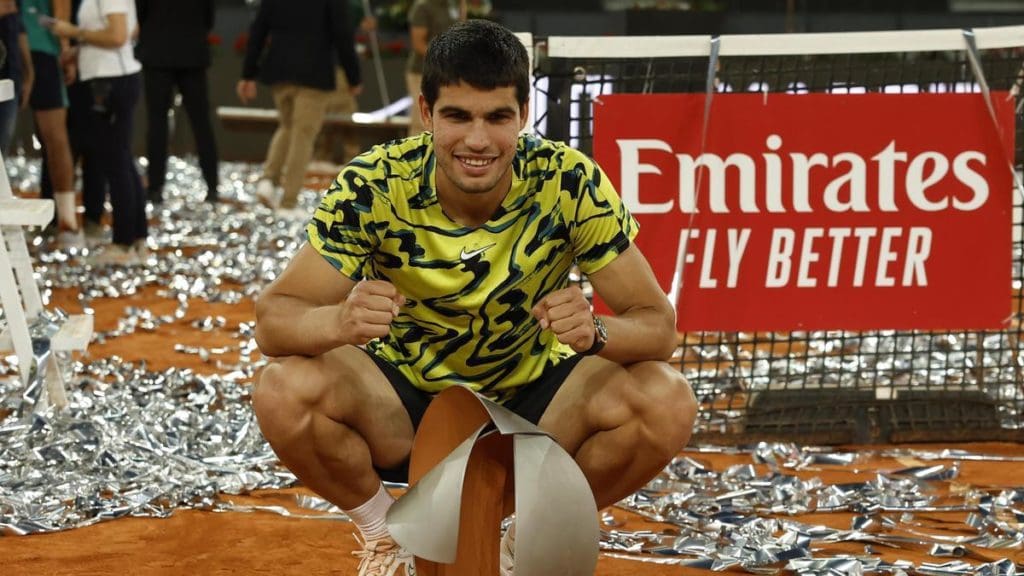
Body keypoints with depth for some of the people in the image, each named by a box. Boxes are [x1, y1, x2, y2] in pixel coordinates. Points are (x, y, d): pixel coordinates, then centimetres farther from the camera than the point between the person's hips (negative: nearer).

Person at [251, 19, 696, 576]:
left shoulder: (569, 184, -20)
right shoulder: (374, 186, -21)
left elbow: (657, 324, -18)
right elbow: (273, 317, -23)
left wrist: (596, 332, -42)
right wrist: (341, 321, -46)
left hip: (534, 404, 1)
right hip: (404, 401, 0)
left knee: (665, 401, -27)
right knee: (284, 390, -30)